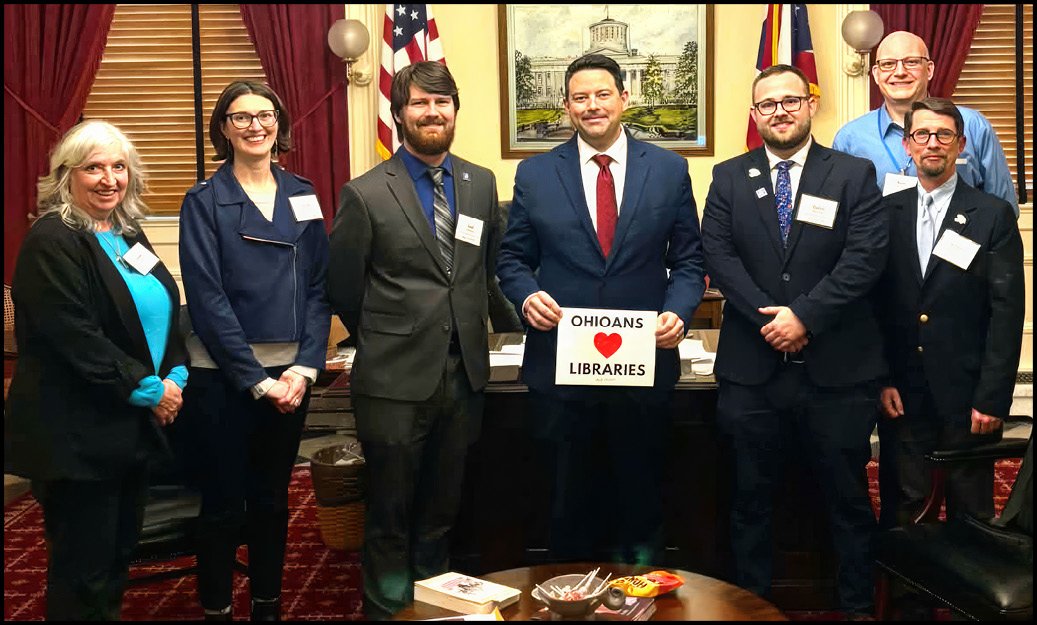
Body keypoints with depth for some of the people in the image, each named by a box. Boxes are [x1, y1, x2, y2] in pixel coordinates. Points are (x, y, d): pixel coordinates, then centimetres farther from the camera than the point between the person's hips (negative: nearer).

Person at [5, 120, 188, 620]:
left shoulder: (127, 235, 11)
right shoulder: (51, 242, -15)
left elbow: (162, 312, 15)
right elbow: (77, 339, -22)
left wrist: (175, 374, -1)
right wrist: (148, 389, -17)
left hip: (134, 426, 8)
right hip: (77, 435, -8)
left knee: (120, 553, 18)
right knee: (83, 569, 4)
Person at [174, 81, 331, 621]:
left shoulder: (302, 196, 7)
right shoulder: (204, 201, -4)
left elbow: (319, 288, 4)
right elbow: (207, 298, -10)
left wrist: (304, 368, -8)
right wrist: (255, 379, -15)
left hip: (290, 373, 3)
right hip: (223, 376, -3)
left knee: (272, 499, 14)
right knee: (225, 505, 6)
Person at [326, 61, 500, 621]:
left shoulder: (481, 184, 5)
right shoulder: (365, 194, -8)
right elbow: (343, 289, 0)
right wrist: (383, 342, 9)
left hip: (463, 376, 4)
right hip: (395, 380, -4)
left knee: (442, 509, 17)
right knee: (390, 516, 10)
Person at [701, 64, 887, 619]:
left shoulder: (854, 174, 3)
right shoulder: (728, 178, 8)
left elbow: (866, 256, -7)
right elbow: (718, 255, -2)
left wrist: (805, 314, -16)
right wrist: (769, 319, -13)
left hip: (835, 366, -1)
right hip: (751, 368, 1)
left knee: (848, 498, 10)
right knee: (751, 500, 10)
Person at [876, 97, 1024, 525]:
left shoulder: (993, 215, -1)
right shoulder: (888, 212, 7)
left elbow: (1007, 312, -5)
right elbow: (878, 304, 7)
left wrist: (991, 398, -10)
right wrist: (882, 381, 0)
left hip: (967, 397, -2)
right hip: (904, 397, 2)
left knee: (971, 516, 7)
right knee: (907, 513, 9)